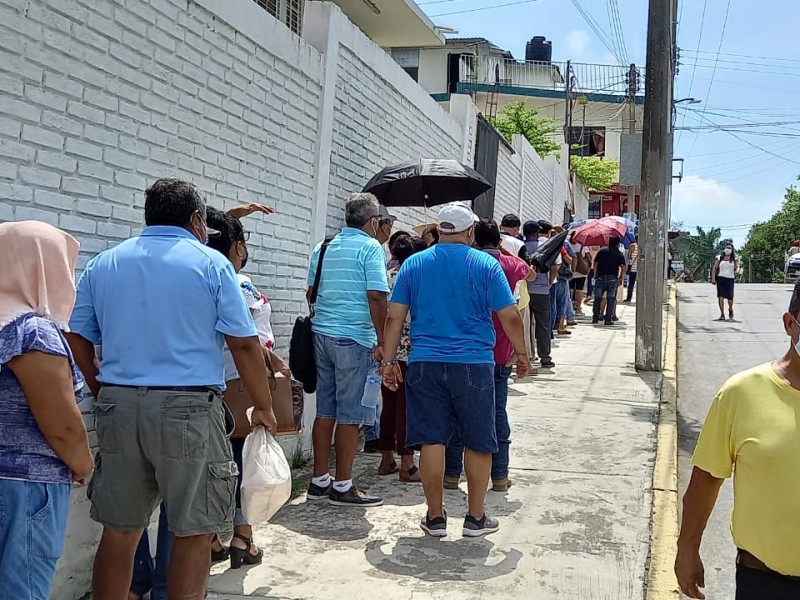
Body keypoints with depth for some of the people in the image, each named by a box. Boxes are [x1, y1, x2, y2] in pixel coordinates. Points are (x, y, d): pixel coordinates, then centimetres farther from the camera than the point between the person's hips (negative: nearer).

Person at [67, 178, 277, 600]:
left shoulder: (102, 264, 10)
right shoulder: (210, 264, -3)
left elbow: (77, 340, 11)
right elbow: (244, 344, -6)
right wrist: (263, 407, 3)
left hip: (119, 407, 5)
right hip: (188, 408, -4)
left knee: (119, 531, 14)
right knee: (192, 532, 6)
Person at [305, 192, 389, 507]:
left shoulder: (322, 248, 13)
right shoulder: (370, 247, -7)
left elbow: (311, 292, 19)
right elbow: (376, 297, -15)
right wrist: (382, 340, -10)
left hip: (322, 334, 7)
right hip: (356, 339, -7)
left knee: (325, 410, 12)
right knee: (351, 414, 0)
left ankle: (319, 481, 19)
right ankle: (342, 487, 6)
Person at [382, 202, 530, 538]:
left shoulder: (413, 264, 6)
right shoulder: (486, 264, -1)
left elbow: (395, 316, 4)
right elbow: (509, 316, -3)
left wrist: (389, 360, 10)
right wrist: (522, 353, 11)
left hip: (425, 365, 2)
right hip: (474, 364, -2)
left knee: (431, 440, 6)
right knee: (478, 443, 11)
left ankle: (435, 517, 15)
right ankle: (475, 518, 19)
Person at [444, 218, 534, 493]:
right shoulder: (511, 264, 3)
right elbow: (531, 274, 26)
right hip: (500, 354, 1)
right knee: (498, 412, 9)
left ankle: (452, 474, 12)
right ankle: (499, 476, 14)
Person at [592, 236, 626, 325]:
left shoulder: (601, 252, 6)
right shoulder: (619, 254, 1)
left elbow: (595, 263, 6)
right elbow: (623, 267, -6)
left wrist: (595, 274, 15)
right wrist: (621, 278, 4)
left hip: (600, 278, 2)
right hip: (613, 278, -2)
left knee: (597, 298, 9)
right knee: (611, 299, 3)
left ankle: (595, 318, 6)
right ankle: (608, 319, 1)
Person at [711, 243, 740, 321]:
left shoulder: (734, 259, 8)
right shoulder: (719, 258, 7)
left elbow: (737, 267, -2)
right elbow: (714, 268, 5)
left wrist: (737, 271, -27)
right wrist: (713, 278, -5)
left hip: (730, 279, 0)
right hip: (720, 278, 0)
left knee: (730, 297, 0)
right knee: (720, 296, -8)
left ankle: (730, 309, 33)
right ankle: (722, 314, -2)